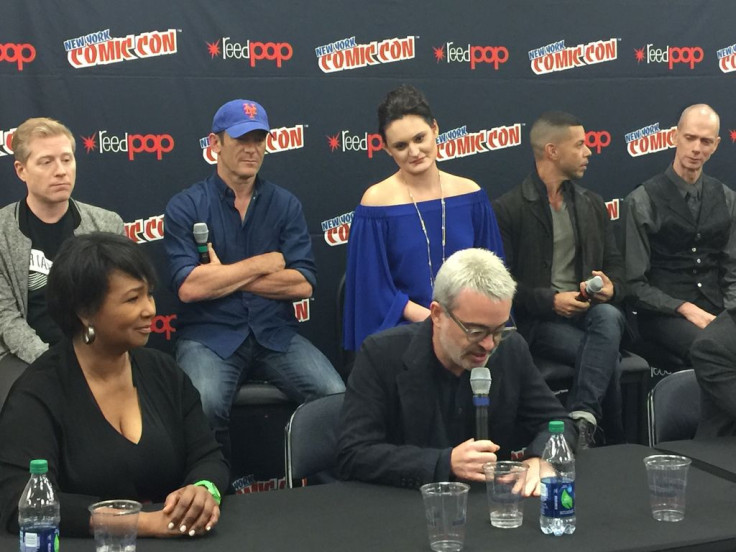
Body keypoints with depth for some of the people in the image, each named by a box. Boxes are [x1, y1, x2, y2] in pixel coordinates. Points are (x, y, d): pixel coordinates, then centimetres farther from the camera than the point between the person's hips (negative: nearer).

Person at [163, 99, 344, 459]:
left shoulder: (285, 205, 10)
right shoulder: (185, 207, 2)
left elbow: (303, 283, -2)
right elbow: (188, 287, -12)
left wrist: (223, 277, -6)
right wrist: (263, 263, -4)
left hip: (275, 333, 3)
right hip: (209, 336, -2)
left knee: (337, 397, -22)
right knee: (204, 406, -33)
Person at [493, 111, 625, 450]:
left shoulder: (592, 204, 17)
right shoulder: (508, 209, -2)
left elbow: (614, 264, 19)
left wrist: (611, 288, -6)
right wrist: (551, 300, -19)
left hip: (589, 310, 5)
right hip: (536, 320, -5)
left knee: (609, 317, -33)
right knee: (607, 356, -31)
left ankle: (582, 422, -35)